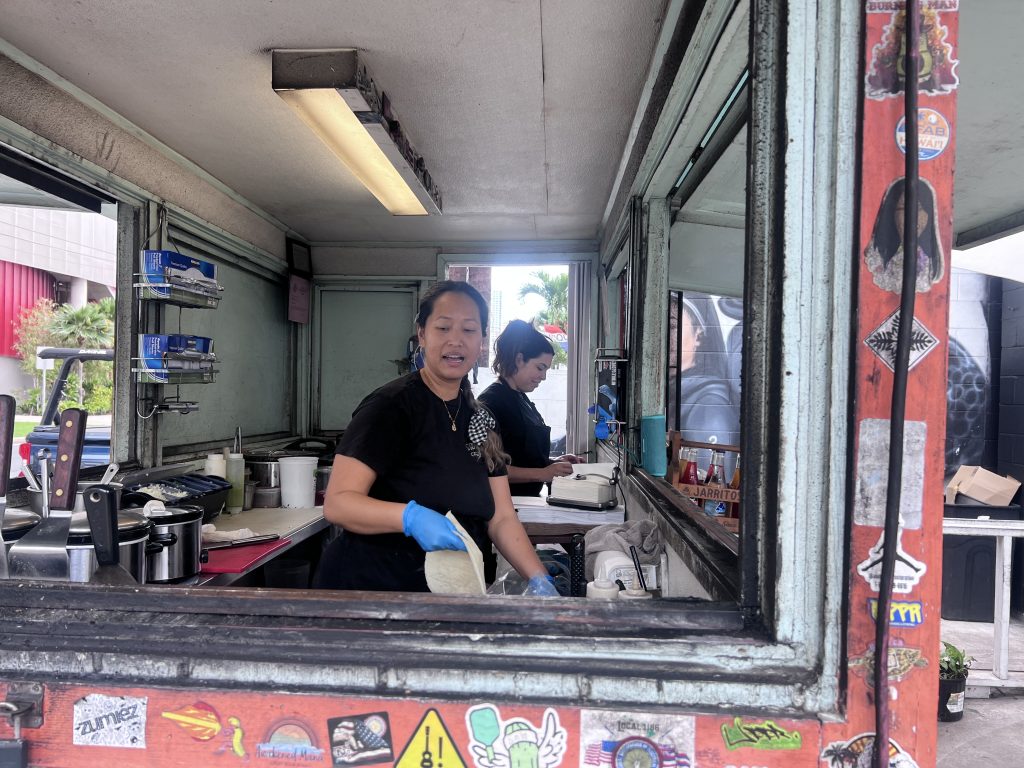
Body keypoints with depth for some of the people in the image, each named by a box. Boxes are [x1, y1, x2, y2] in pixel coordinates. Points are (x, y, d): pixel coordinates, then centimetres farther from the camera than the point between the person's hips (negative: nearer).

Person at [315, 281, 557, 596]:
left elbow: (501, 517, 2)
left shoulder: (479, 418, 4)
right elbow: (337, 502, -20)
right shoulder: (390, 405, -15)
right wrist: (410, 517, -35)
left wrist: (539, 580, -10)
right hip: (369, 586, -6)